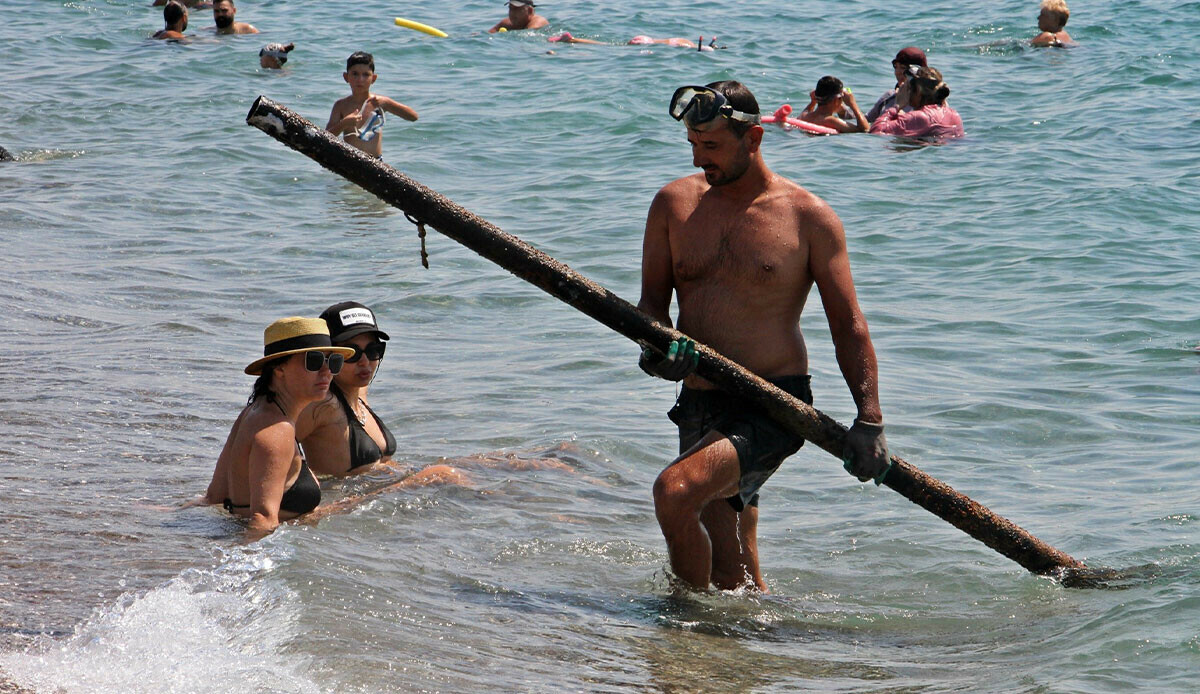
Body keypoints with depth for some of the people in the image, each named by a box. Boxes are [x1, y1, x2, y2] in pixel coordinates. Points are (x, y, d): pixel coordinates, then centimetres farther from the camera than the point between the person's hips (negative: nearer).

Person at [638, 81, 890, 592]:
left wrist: (869, 420, -9)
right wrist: (655, 347, -13)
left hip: (774, 406, -5)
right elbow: (653, 299, 10)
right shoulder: (674, 204, 7)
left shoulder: (808, 217, -3)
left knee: (675, 491, -26)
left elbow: (848, 325, -1)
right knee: (734, 576, 6)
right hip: (700, 406, 5)